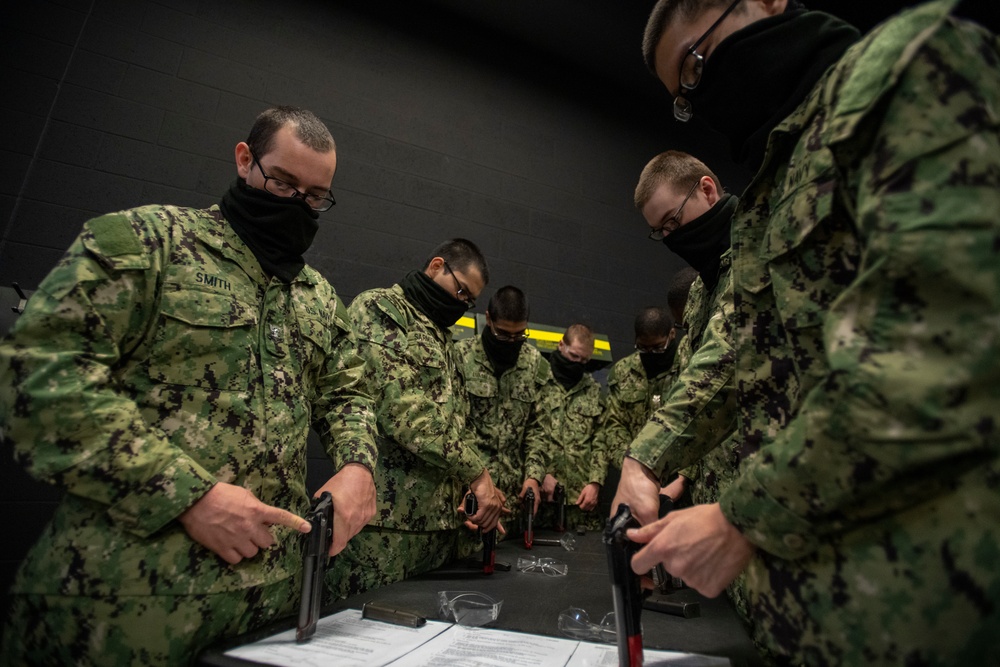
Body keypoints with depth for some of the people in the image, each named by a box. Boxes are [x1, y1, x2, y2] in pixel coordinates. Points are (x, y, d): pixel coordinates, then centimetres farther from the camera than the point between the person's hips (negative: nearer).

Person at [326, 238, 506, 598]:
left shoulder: (443, 337, 22)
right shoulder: (378, 308, -5)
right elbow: (403, 407, -18)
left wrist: (476, 487, 9)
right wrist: (477, 472, -14)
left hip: (443, 519, 8)